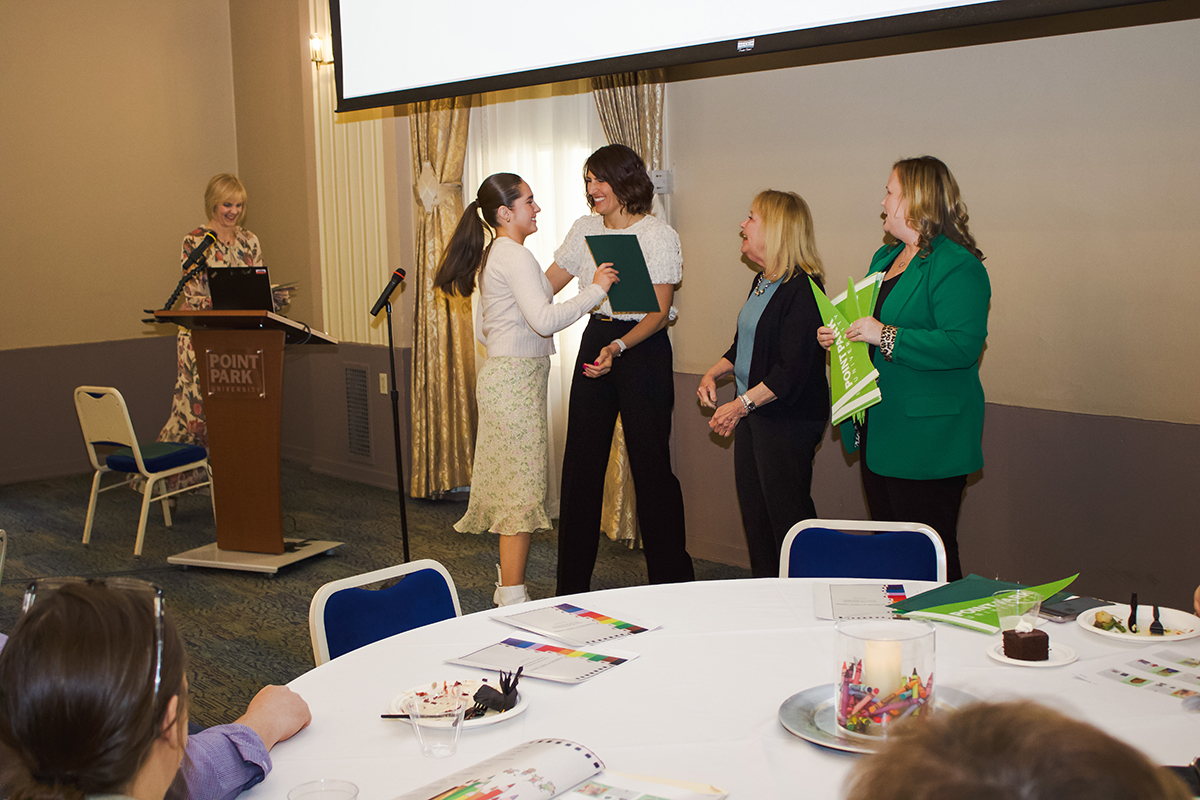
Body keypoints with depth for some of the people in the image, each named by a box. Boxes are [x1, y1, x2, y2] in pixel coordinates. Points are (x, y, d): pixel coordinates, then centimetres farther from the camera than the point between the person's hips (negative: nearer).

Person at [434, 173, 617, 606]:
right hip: (516, 380, -10)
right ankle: (513, 599, -3)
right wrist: (595, 290, -17)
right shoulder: (515, 256, -14)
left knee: (511, 488, 13)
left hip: (501, 376, 10)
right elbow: (544, 319, -24)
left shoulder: (492, 257, 18)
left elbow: (483, 329, 23)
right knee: (522, 489, -7)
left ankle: (509, 589, 20)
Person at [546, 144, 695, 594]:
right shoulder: (585, 229, 8)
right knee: (580, 463, 7)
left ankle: (671, 583, 11)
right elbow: (545, 287, 12)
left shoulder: (659, 236, -8)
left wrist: (619, 347, -28)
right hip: (596, 340, 5)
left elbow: (659, 313, -14)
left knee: (651, 464, -3)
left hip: (644, 348, -5)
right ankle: (572, 584, 18)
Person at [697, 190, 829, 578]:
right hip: (751, 414, 10)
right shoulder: (762, 282, 12)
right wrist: (713, 374, 9)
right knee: (753, 510, 15)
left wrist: (741, 404, -23)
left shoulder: (802, 288, -18)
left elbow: (792, 370, -23)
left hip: (788, 419, -10)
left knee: (786, 514, -3)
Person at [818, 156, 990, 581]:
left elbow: (962, 345, -25)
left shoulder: (956, 266, -14)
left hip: (926, 440, -9)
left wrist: (886, 337, -26)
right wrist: (839, 334, 9)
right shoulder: (885, 257, 16)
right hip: (880, 434, 10)